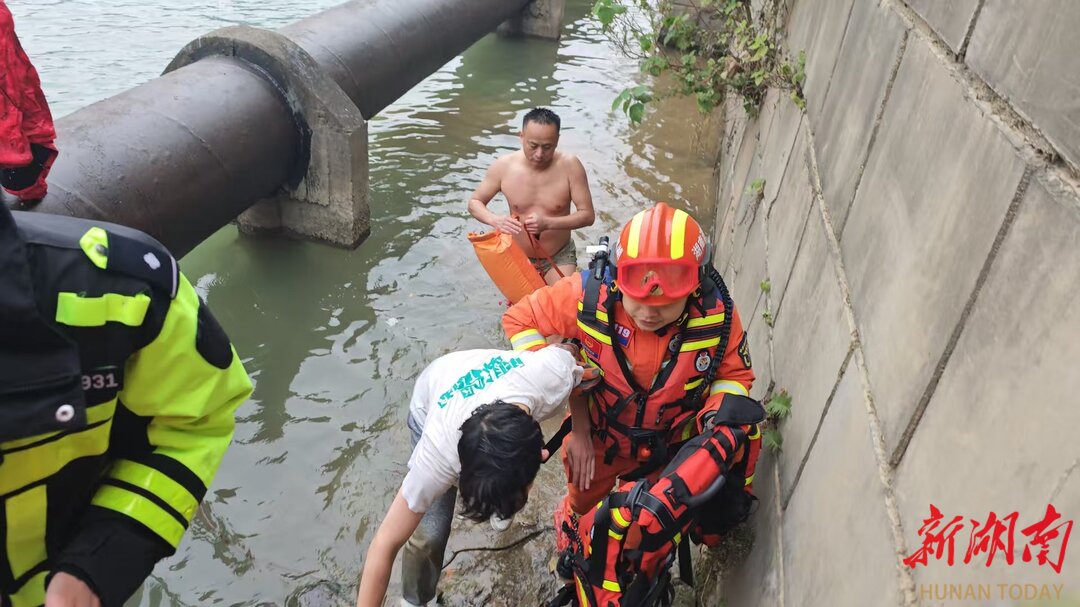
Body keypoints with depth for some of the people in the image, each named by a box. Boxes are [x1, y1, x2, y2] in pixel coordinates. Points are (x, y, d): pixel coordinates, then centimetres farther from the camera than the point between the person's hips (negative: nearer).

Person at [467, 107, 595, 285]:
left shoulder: (570, 165, -20)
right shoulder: (503, 166, -15)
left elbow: (587, 215, -17)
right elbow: (474, 203, -4)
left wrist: (548, 223, -34)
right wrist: (495, 220, -26)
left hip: (559, 257, -1)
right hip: (518, 256, 2)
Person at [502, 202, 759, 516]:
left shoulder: (717, 313, -29)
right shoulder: (589, 294, -34)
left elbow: (735, 374, -10)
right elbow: (520, 319, -17)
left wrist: (717, 415, -30)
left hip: (674, 444, 0)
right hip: (598, 438, 0)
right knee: (584, 507, 30)